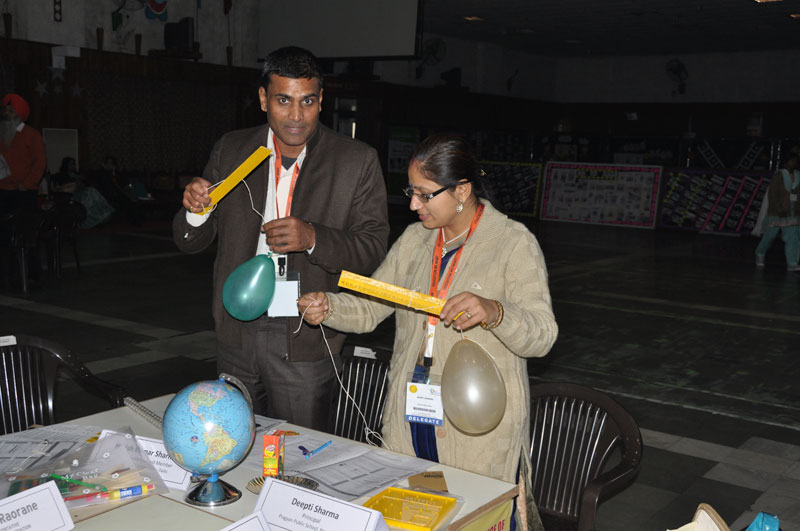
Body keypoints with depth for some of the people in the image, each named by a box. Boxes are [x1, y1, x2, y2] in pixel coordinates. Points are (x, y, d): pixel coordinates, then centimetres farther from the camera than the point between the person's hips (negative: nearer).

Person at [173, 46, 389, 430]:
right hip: (236, 333, 4)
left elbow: (373, 250, -9)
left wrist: (313, 238, -26)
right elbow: (189, 242, 7)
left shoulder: (357, 162, -6)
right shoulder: (231, 150, 3)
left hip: (303, 340, -3)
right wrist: (195, 211, -16)